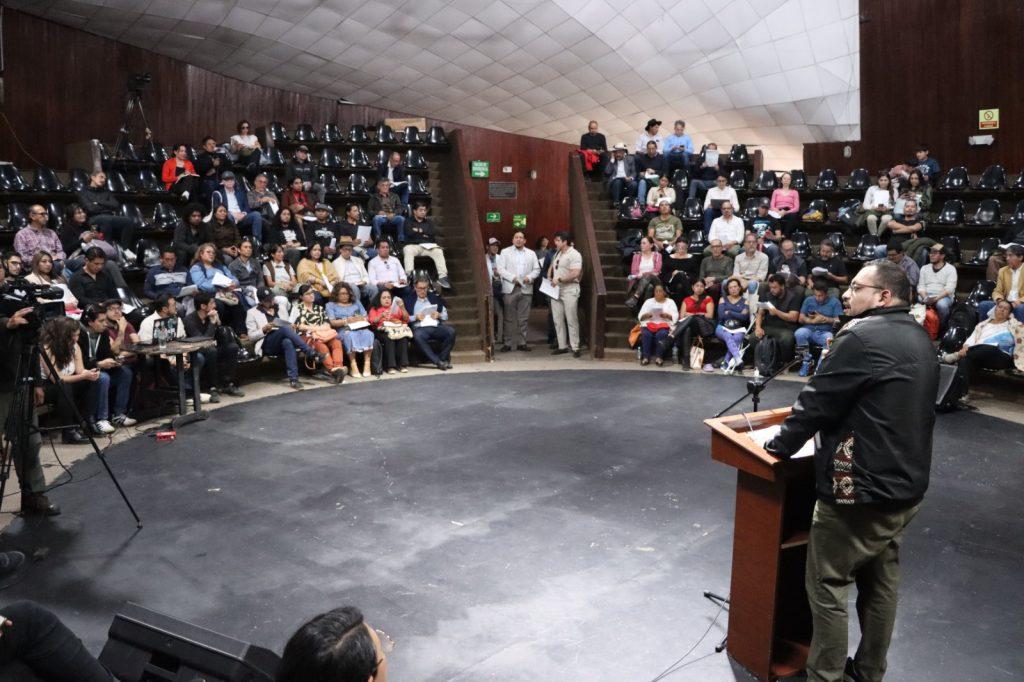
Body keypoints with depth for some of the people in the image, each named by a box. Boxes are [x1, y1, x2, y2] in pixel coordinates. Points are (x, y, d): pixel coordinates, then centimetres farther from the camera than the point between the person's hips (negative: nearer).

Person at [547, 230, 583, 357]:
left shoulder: (574, 255, -10)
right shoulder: (557, 254, 16)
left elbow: (575, 273, -20)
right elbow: (551, 267, 30)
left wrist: (559, 279, -18)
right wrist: (549, 278, 10)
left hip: (569, 290, -8)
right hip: (555, 290, 8)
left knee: (571, 320, -6)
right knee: (557, 320, 8)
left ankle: (575, 347, -1)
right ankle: (562, 346, 15)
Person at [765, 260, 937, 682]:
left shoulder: (862, 336, -19)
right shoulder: (918, 338, 10)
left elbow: (817, 401, -16)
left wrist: (781, 445, -1)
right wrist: (822, 432, 21)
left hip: (862, 489, -9)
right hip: (907, 485, 9)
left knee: (828, 588, 4)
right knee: (881, 582, 20)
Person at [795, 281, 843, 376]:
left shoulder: (835, 302, 7)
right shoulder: (808, 300, 14)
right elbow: (801, 319, 7)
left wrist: (824, 319, -9)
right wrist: (813, 321, -9)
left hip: (825, 332, -2)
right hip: (809, 329, 2)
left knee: (830, 340, -37)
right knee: (799, 334, -33)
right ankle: (807, 361, -17)